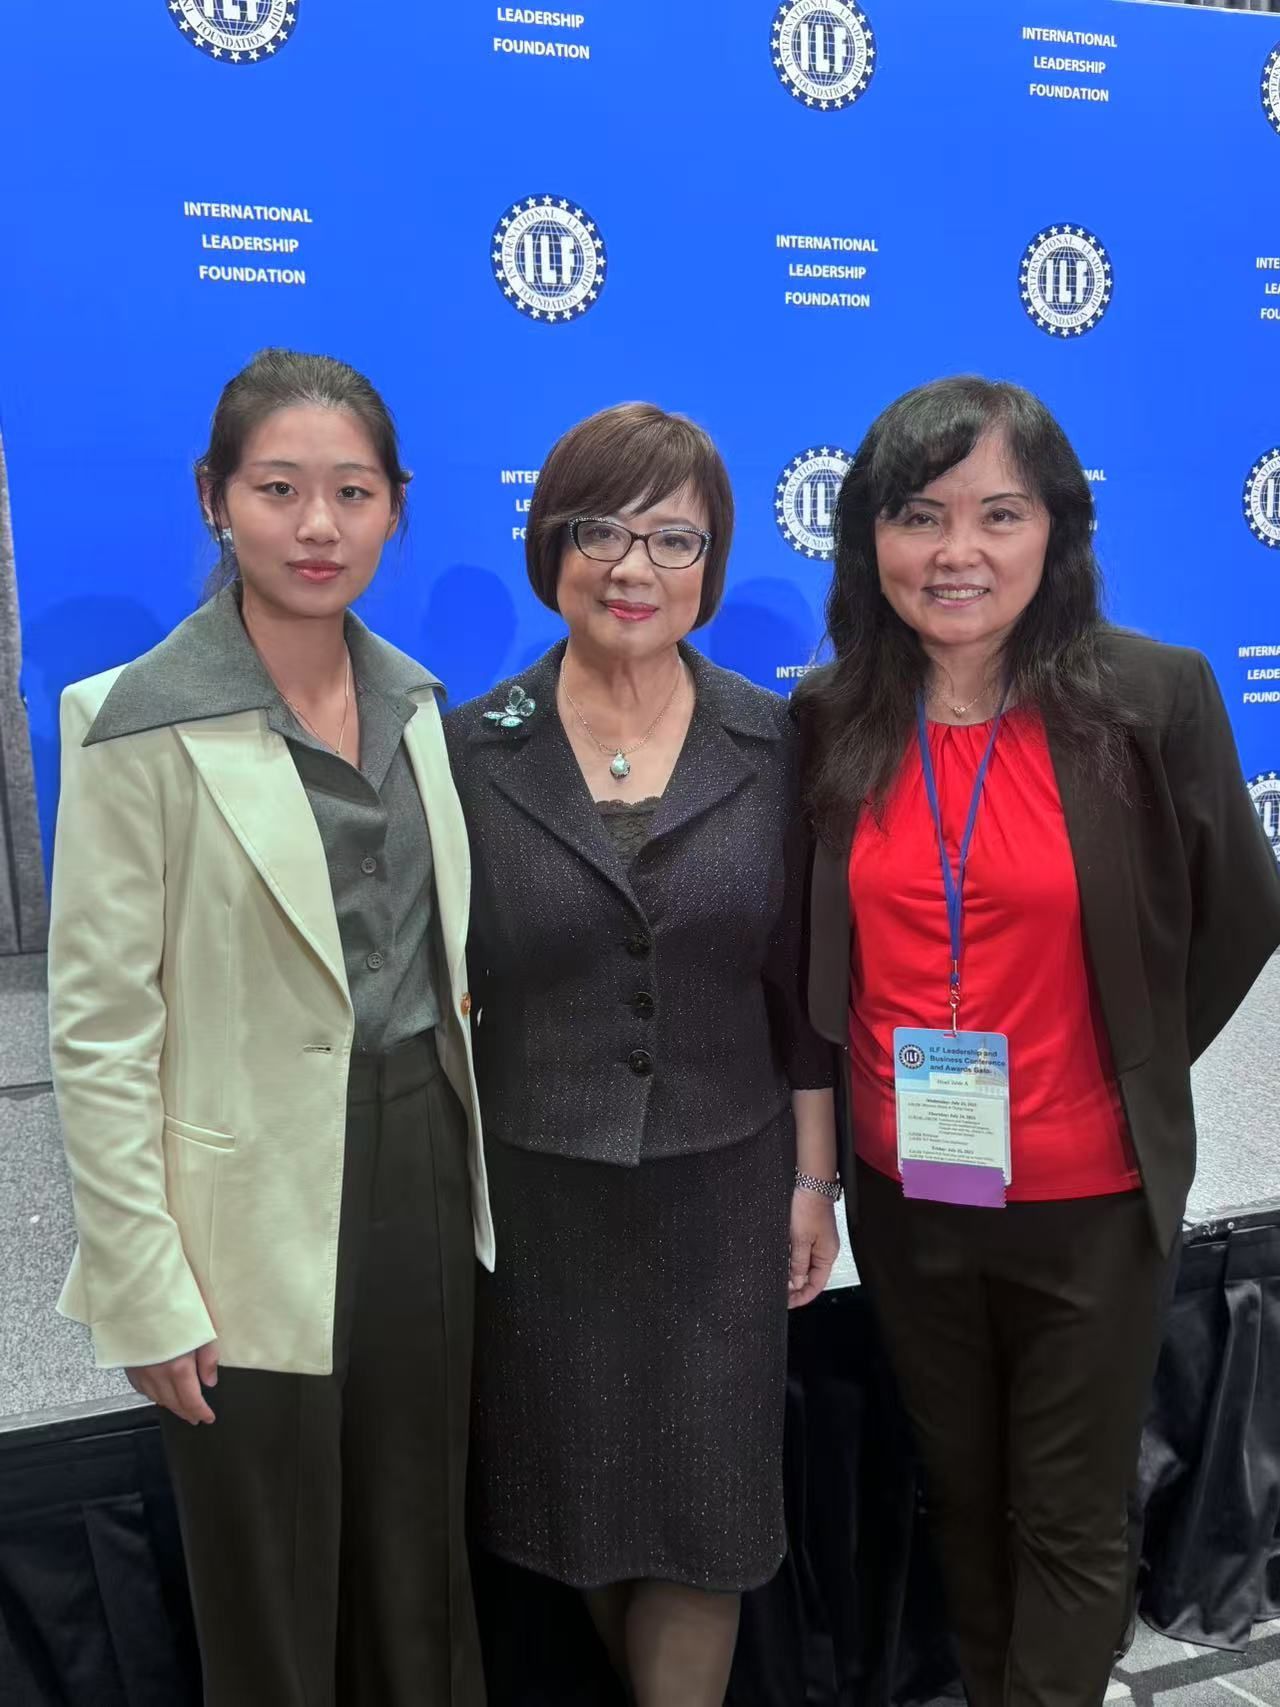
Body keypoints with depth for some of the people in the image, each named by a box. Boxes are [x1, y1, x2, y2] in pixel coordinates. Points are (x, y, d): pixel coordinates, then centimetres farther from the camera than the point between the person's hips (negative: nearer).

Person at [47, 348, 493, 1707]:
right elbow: (99, 1031, -12)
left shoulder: (413, 700, 6)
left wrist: (466, 1165, 12)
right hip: (258, 1221, -5)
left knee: (420, 1590, 19)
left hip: (422, 1174, 5)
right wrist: (147, 1289, -13)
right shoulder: (144, 727, -13)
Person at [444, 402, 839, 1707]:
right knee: (582, 1495, 16)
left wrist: (814, 1179, 3)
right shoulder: (470, 751, -6)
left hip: (721, 1186, 0)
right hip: (538, 1191, 0)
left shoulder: (771, 746, -3)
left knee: (702, 1505, 8)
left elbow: (801, 983, 2)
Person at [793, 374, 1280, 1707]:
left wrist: (1132, 1078, 3)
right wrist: (877, 1088, 6)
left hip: (1088, 1200, -3)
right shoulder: (829, 720, -4)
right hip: (902, 1195, 3)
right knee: (960, 1498, 22)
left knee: (1068, 1522, 12)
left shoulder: (1154, 697, -12)